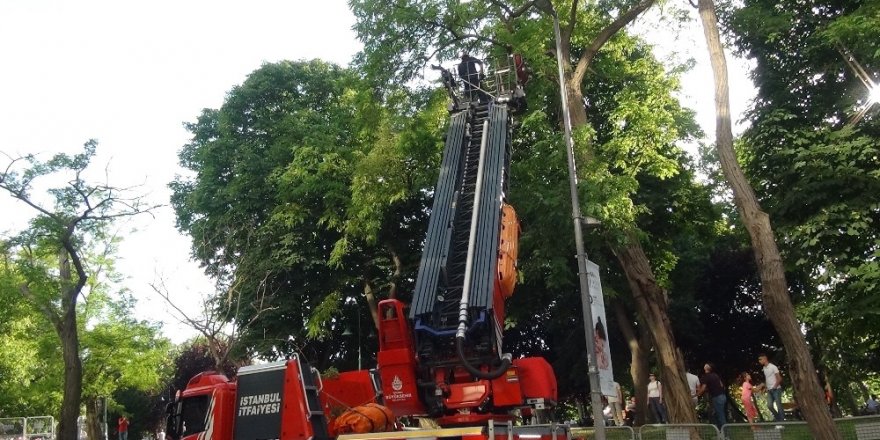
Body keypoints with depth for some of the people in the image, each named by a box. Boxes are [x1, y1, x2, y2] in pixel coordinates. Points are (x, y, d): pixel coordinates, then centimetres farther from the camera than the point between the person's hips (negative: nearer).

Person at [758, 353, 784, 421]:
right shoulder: (763, 368, 10)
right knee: (769, 405, 0)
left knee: (778, 405, -5)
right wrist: (765, 386, 6)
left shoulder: (773, 367, -11)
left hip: (776, 389, -7)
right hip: (769, 390, 7)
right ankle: (778, 417, 17)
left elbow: (779, 378, -11)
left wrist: (775, 386, -16)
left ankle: (782, 420, 1)